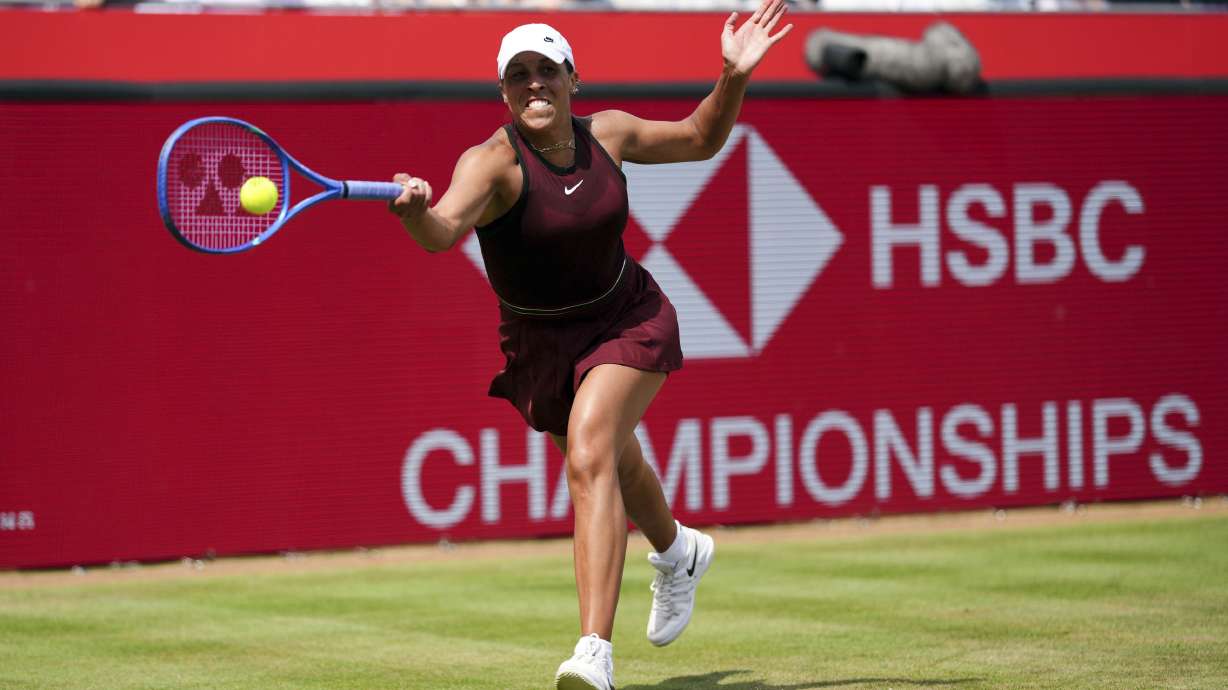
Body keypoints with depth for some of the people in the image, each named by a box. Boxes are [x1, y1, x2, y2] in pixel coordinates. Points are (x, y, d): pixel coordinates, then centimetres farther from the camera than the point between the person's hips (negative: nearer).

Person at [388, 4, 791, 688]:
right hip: (540, 343, 1)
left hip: (629, 321, -1)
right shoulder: (492, 162, -23)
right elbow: (442, 232, -44)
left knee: (589, 457, -25)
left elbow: (700, 139, 10)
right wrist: (414, 210, -67)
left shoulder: (607, 133, -11)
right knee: (614, 463, 24)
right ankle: (681, 553, 60)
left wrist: (734, 77, -7)